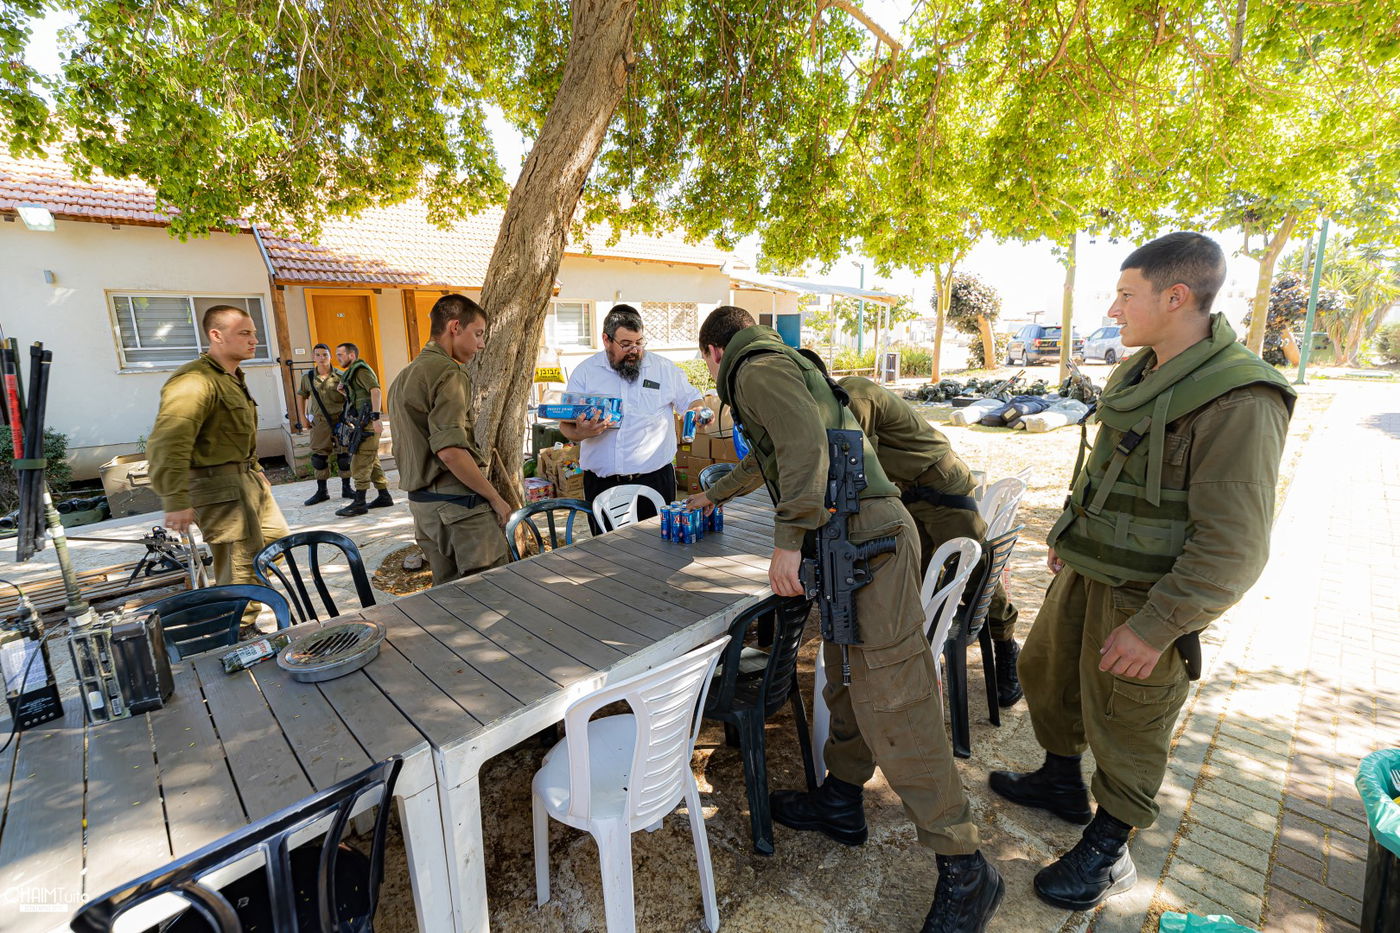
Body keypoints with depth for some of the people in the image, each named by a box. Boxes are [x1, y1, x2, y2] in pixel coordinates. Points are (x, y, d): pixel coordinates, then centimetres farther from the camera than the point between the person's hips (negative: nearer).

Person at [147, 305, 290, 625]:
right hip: (219, 486, -10)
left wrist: (256, 471, 24)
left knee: (277, 537, 19)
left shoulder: (234, 378, 13)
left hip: (249, 478, 10)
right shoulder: (194, 381, -21)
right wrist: (175, 501, -31)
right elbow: (165, 444, -30)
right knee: (240, 563, -4)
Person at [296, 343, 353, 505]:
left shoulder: (340, 376, -2)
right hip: (319, 423, 2)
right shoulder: (307, 377, 5)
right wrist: (302, 416, 13)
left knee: (344, 455, 2)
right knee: (318, 456, 5)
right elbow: (301, 395, 19)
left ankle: (346, 489, 15)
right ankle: (321, 491, 15)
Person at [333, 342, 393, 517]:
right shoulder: (352, 373, 23)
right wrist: (344, 392, 11)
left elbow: (375, 390, -22)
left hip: (366, 422, -10)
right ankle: (384, 496, 18)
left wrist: (375, 416, -30)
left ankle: (359, 503, -7)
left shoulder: (361, 370, -8)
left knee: (359, 463, -9)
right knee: (372, 461, 13)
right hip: (361, 423, 10)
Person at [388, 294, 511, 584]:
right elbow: (450, 450, -22)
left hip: (420, 501, 10)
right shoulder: (449, 372, -13)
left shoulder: (405, 376, 18)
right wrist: (495, 498, -15)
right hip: (455, 502, -10)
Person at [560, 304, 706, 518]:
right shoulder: (584, 372, 6)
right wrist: (581, 432, -18)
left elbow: (691, 400, 10)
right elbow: (566, 424, 5)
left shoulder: (665, 368, 5)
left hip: (654, 479, -1)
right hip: (601, 483, 1)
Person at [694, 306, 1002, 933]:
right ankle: (841, 802, 35)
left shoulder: (757, 369, -3)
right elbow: (770, 458, 39)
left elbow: (806, 444, -20)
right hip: (851, 540, 11)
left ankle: (963, 870, 6)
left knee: (890, 705, -7)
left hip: (867, 538, -11)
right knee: (846, 680, 19)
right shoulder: (783, 364, 28)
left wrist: (788, 540, -18)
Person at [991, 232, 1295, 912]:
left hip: (1146, 599, -8)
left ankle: (1106, 853, 34)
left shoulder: (1240, 403, -23)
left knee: (1124, 729, 10)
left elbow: (1233, 548, -24)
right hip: (1086, 572, 9)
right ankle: (1061, 783, 48)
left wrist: (1156, 627, -23)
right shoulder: (1138, 372, 5)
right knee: (1045, 671, 23)